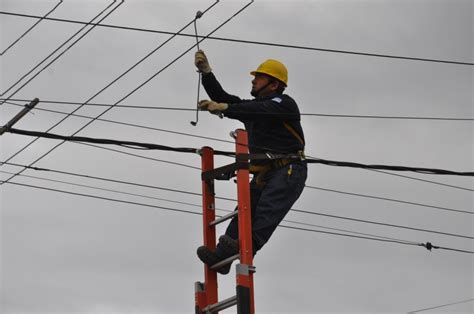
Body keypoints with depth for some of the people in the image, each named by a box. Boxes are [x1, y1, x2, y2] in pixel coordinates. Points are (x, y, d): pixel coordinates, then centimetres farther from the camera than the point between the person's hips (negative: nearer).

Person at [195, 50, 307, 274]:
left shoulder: (284, 103, 0)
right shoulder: (251, 107, 27)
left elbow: (260, 110, -20)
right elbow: (222, 98, 18)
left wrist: (224, 109, -30)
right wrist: (206, 72, 4)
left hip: (289, 171, -7)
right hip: (263, 174, 7)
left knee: (268, 207, -27)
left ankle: (249, 246, -47)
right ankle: (221, 256, -25)